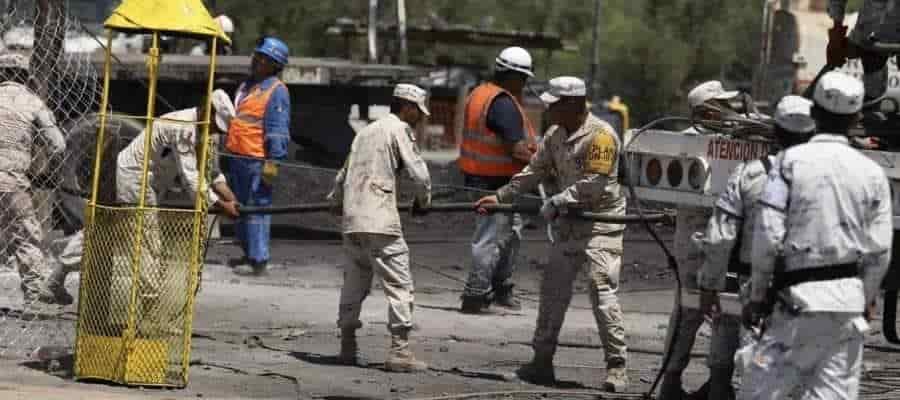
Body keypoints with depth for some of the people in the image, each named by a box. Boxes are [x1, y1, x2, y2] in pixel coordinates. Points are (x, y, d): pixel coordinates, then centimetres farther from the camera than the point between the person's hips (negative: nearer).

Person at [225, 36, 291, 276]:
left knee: (257, 209, -8)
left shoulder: (276, 91, -10)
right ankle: (249, 254, 27)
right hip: (237, 157, 10)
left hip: (258, 160, -10)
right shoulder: (247, 87, 18)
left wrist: (273, 161, -20)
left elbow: (278, 130, -15)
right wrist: (228, 151, 26)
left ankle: (258, 260, -7)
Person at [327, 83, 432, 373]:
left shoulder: (367, 131, 22)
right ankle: (399, 350, -13)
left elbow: (343, 175, 29)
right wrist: (423, 201, 11)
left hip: (352, 220, 8)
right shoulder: (399, 129, -1)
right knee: (399, 284, -6)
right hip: (379, 220, -8)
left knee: (355, 283, 17)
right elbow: (418, 172, -8)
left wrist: (336, 202, 47)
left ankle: (348, 346, 19)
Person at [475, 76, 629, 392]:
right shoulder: (555, 135, 8)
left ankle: (617, 367, -11)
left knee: (602, 290, -15)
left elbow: (593, 184, -22)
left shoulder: (600, 135, -18)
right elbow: (534, 171, 16)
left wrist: (556, 203, -19)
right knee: (553, 289, 8)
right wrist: (501, 197, 13)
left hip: (601, 222, -8)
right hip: (571, 221, 8)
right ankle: (542, 360, 16)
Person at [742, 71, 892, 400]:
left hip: (800, 298, -3)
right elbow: (880, 252, 3)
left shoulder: (791, 161, -5)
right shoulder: (871, 173, 3)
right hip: (848, 302, 3)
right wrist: (862, 302, 15)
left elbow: (768, 234, -8)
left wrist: (758, 295, 2)